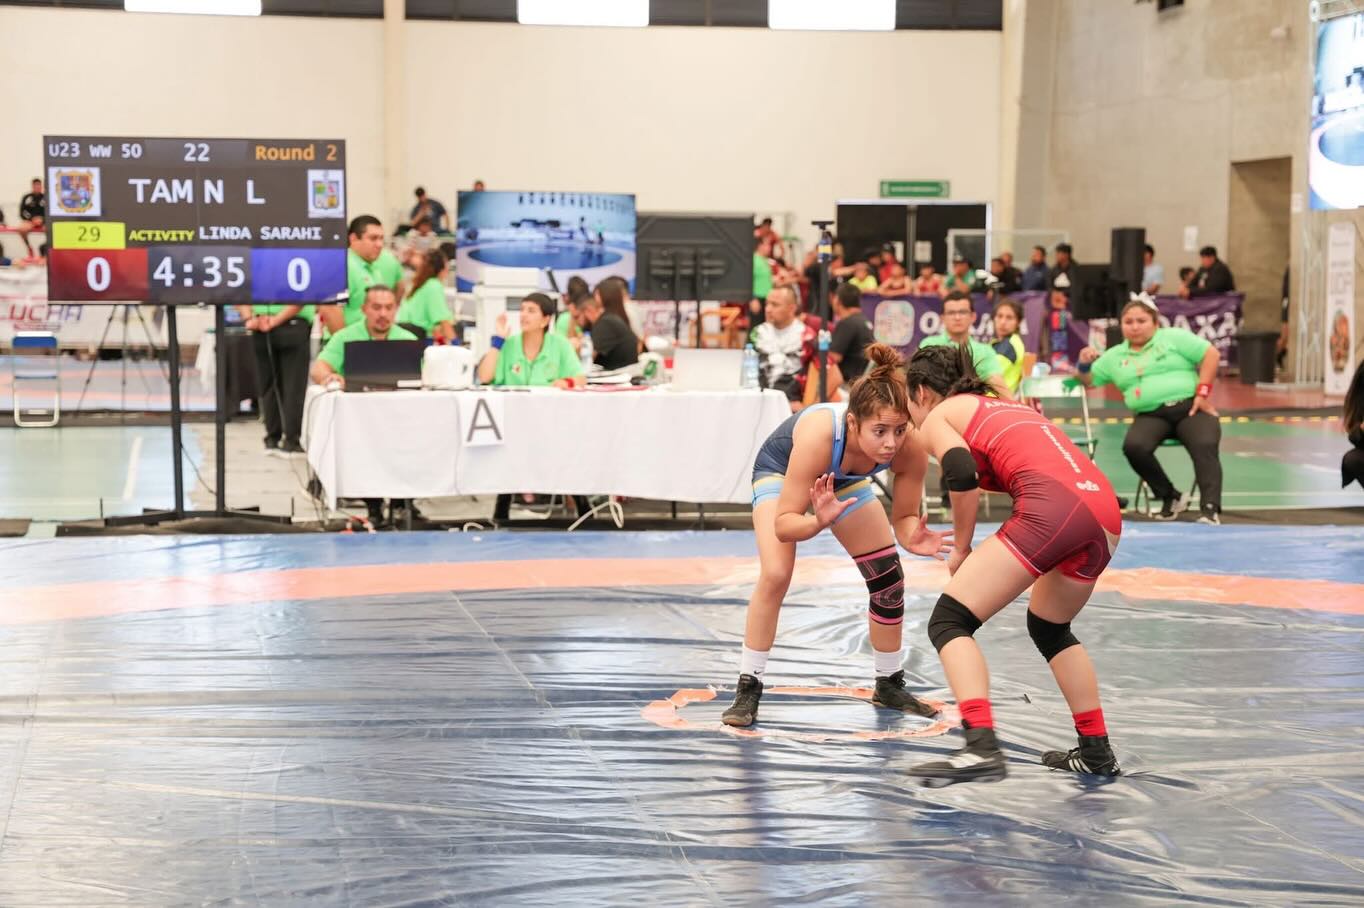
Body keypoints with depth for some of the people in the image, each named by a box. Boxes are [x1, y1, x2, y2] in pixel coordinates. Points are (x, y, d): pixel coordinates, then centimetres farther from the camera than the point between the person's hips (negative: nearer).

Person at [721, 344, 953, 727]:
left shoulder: (910, 450, -35)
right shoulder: (818, 435, -46)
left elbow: (904, 516, -20)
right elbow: (783, 524, -41)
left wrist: (912, 537, -43)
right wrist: (819, 521, -61)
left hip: (844, 479, 4)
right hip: (780, 470, -4)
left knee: (889, 580, 3)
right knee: (775, 574, -24)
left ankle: (889, 684, 25)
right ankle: (748, 689, -11)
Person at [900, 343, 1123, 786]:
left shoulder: (936, 417, 14)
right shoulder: (1005, 407, 36)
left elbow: (963, 474, -5)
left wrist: (961, 546, 6)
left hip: (1051, 508, -7)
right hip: (1105, 511, 8)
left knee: (948, 622, -2)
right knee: (1050, 628, 30)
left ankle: (982, 749, -19)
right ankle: (1096, 752, 30)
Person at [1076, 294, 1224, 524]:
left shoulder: (1173, 337, 8)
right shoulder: (1114, 356, 18)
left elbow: (1211, 354, 2)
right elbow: (1089, 381, 24)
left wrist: (1203, 392, -6)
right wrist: (1085, 365, 2)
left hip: (1189, 407, -2)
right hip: (1150, 415, 2)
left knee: (1205, 446, -31)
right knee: (1134, 446, -30)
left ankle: (1211, 509, -36)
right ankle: (1170, 497, -12)